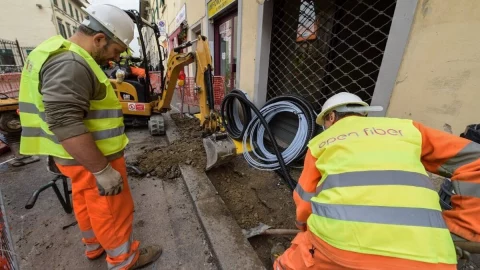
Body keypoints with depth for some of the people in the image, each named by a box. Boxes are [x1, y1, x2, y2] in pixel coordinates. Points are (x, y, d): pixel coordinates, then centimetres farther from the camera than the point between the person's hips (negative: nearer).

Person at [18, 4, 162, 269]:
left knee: (87, 203, 25)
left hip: (78, 156, 10)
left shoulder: (62, 53, 12)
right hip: (90, 158, -10)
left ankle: (94, 246, 47)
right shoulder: (70, 64, -24)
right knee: (111, 210, 8)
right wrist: (102, 170, -27)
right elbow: (65, 123, -31)